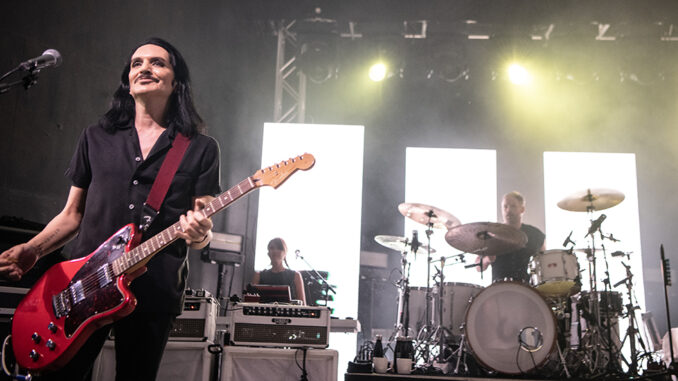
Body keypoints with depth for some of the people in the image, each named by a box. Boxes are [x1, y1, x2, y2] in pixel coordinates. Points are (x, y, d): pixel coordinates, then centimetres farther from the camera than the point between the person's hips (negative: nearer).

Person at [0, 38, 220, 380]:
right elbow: (73, 214, 15)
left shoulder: (201, 149, 5)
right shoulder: (96, 137, 13)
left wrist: (199, 234, -20)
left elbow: (202, 229, 3)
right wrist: (32, 250, -1)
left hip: (154, 291, -2)